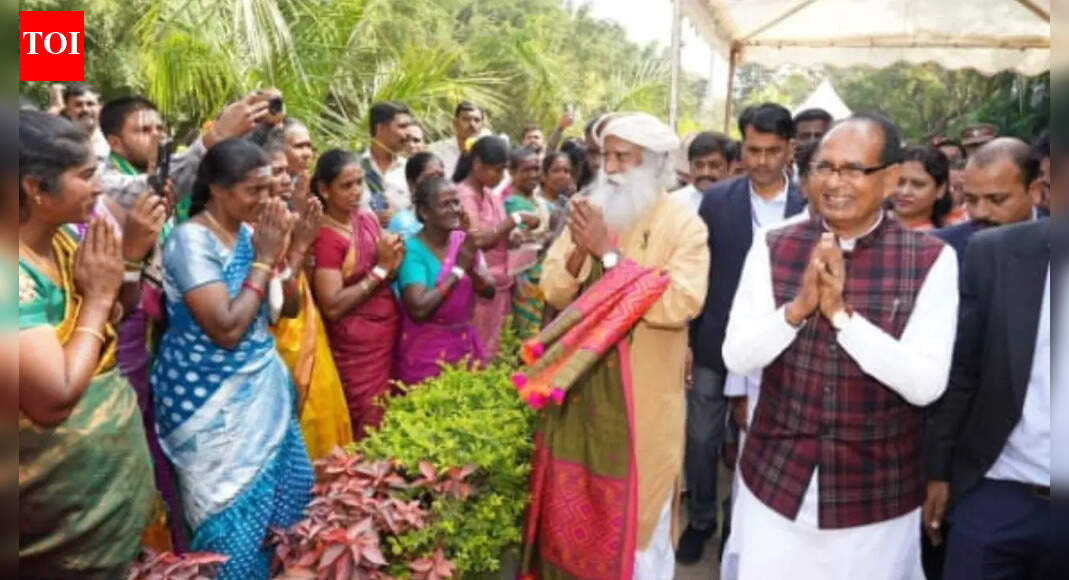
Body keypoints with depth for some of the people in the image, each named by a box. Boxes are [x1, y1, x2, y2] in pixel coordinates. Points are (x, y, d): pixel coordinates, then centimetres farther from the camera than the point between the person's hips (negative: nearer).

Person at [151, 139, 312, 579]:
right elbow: (226, 329, -27)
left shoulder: (249, 232, 2)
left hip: (262, 388, 7)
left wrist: (282, 252, -7)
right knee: (235, 507, 6)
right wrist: (263, 260, -19)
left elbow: (288, 307, 7)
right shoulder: (192, 240, -20)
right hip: (212, 400, -7)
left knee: (284, 491, 16)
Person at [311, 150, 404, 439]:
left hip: (390, 335, 7)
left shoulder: (368, 219, 4)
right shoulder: (326, 237, -16)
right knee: (372, 433, 3)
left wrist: (393, 265, -8)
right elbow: (333, 307, -22)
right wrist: (380, 269, -20)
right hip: (358, 346, -7)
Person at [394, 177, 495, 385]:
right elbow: (418, 308, -25)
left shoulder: (463, 241, 1)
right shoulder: (413, 250, -16)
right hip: (427, 351, -5)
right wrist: (458, 269, -20)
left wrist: (471, 268, -18)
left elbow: (489, 291, 1)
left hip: (465, 343, 5)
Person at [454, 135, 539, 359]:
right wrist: (516, 219, -16)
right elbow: (479, 239, -22)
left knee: (496, 349, 12)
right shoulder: (463, 194, -13)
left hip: (500, 284, 8)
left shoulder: (491, 195, 13)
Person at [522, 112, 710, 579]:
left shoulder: (683, 225, -10)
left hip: (642, 399, -4)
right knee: (570, 506, 18)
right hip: (579, 385, 5)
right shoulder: (589, 213, 6)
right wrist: (579, 250, -18)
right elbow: (553, 291, 1)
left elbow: (680, 303, -24)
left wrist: (609, 252, -22)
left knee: (636, 517, 10)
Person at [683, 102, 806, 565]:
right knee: (701, 438, 11)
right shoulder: (716, 200, -2)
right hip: (713, 343, 1)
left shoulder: (809, 208, -5)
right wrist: (685, 338, -5)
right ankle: (701, 519, 33)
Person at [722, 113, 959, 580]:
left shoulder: (931, 260, -9)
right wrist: (798, 308, -23)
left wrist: (841, 313, -25)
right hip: (776, 479, 2)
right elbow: (736, 357, -7)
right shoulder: (773, 249, -4)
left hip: (875, 490, -1)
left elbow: (926, 384, -15)